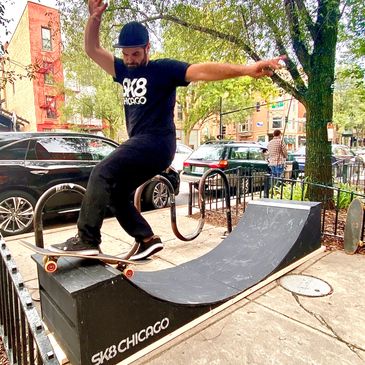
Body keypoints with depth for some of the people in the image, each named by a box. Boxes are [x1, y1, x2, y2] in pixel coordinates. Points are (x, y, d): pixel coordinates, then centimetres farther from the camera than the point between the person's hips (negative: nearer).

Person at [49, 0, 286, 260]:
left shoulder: (163, 69, -3)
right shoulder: (124, 71, 17)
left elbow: (202, 71, -15)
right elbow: (92, 49, 17)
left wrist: (246, 70, -26)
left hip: (156, 143, -9)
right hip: (140, 144, 9)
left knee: (102, 174, -20)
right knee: (117, 193, 10)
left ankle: (87, 240, -15)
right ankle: (148, 239, 15)